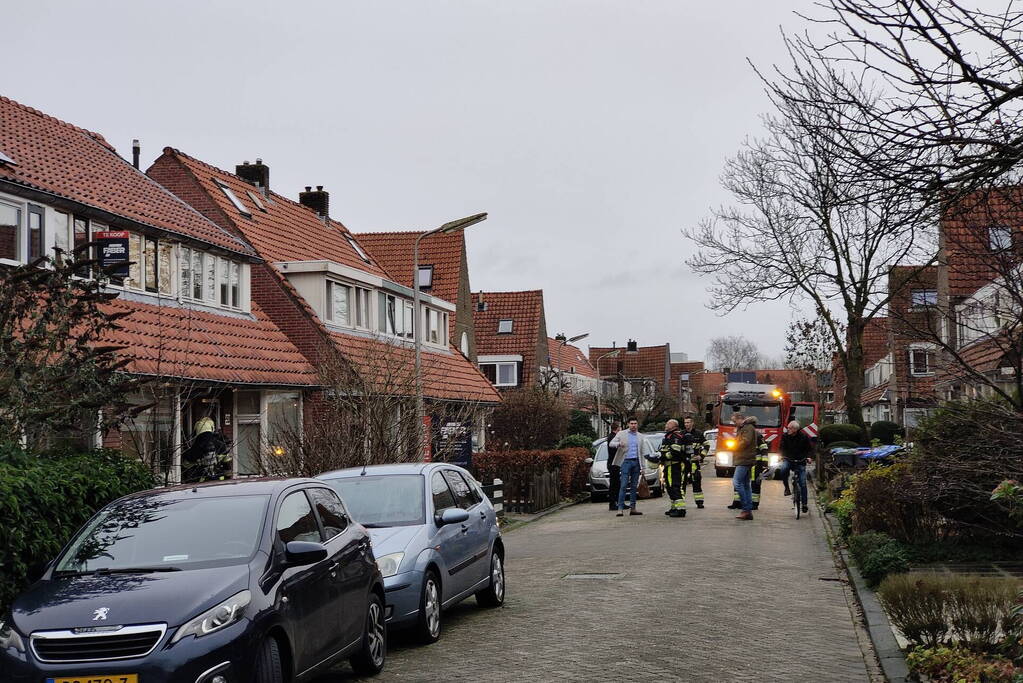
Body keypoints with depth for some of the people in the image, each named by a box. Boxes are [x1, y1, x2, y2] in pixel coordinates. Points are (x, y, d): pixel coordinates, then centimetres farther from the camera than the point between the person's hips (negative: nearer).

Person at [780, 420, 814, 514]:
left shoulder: (804, 437, -6)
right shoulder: (785, 436, -2)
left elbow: (810, 448, 3)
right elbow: (782, 447, 4)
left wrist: (809, 457, -15)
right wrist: (783, 456, -15)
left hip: (800, 462, -1)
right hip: (788, 460, 1)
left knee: (803, 484, -4)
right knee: (783, 469, -35)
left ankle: (804, 504, 6)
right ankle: (787, 488, -15)